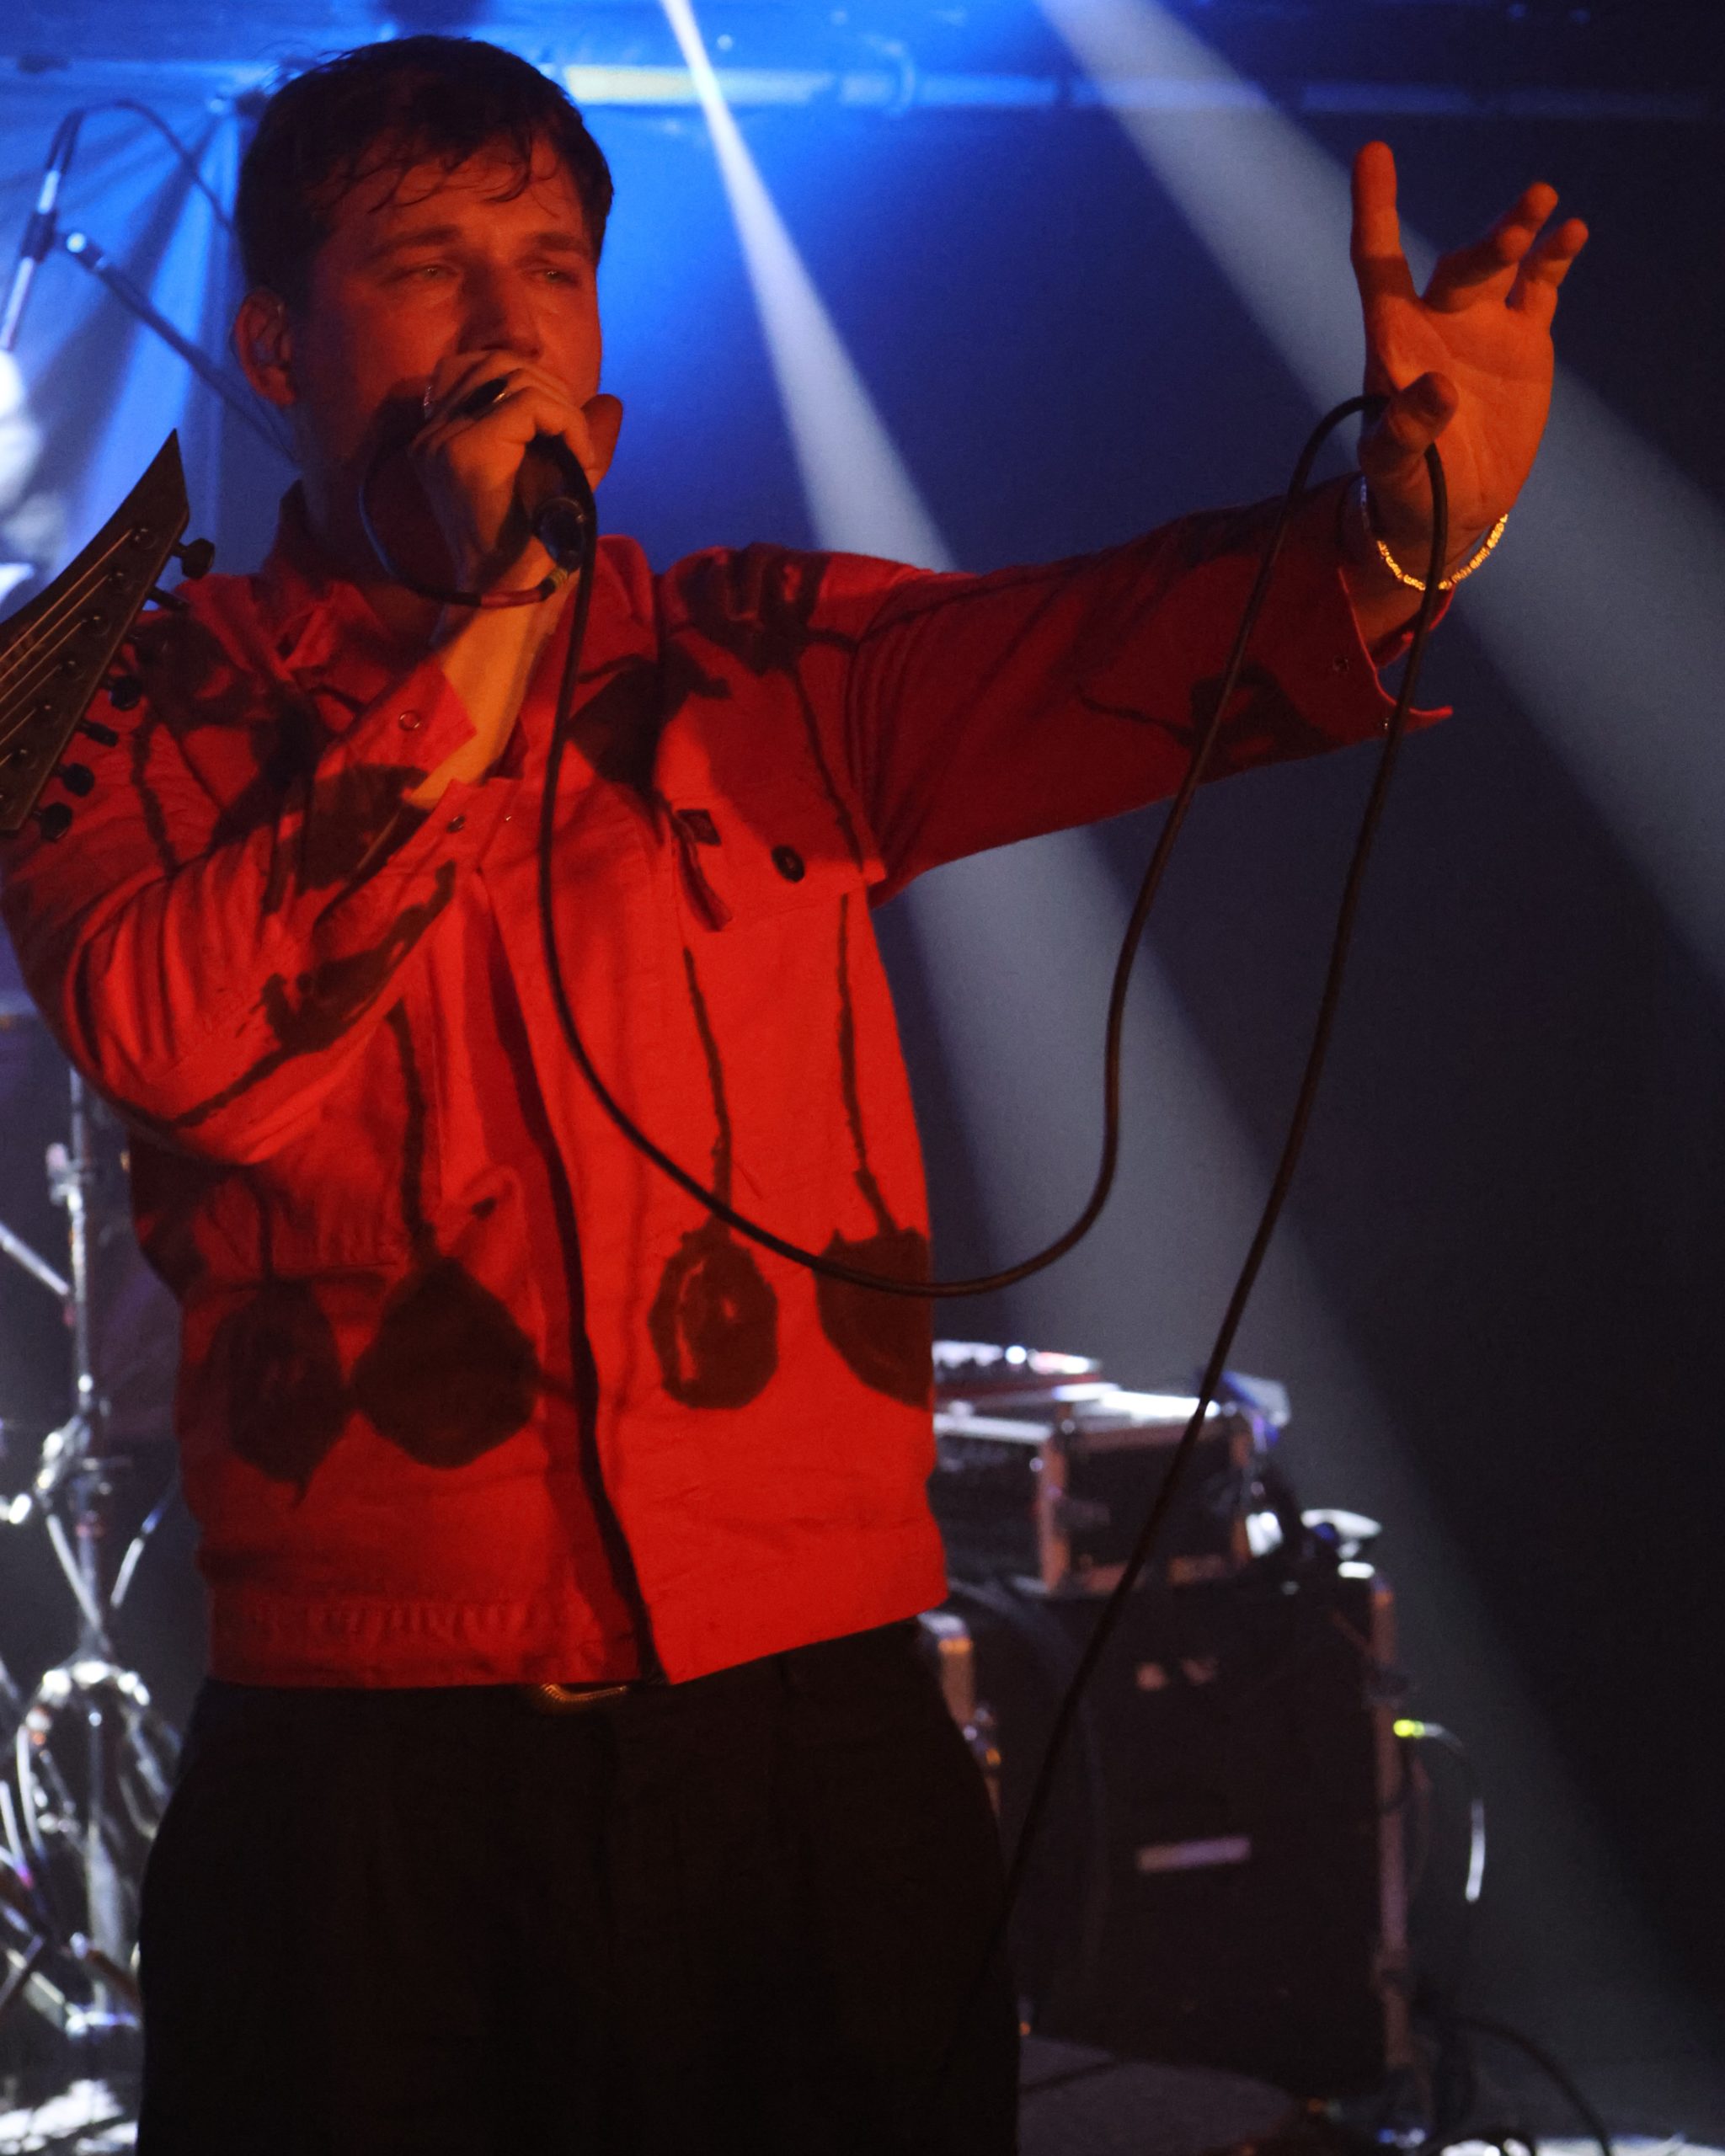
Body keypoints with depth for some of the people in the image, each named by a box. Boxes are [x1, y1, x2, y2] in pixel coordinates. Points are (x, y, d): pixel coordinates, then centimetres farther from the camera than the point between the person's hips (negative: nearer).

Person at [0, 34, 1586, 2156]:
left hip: (815, 1746, 2)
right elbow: (183, 1042, -14)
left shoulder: (766, 664, 10)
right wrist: (484, 644, -9)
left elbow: (1088, 657, -8)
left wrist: (1391, 536, -28)